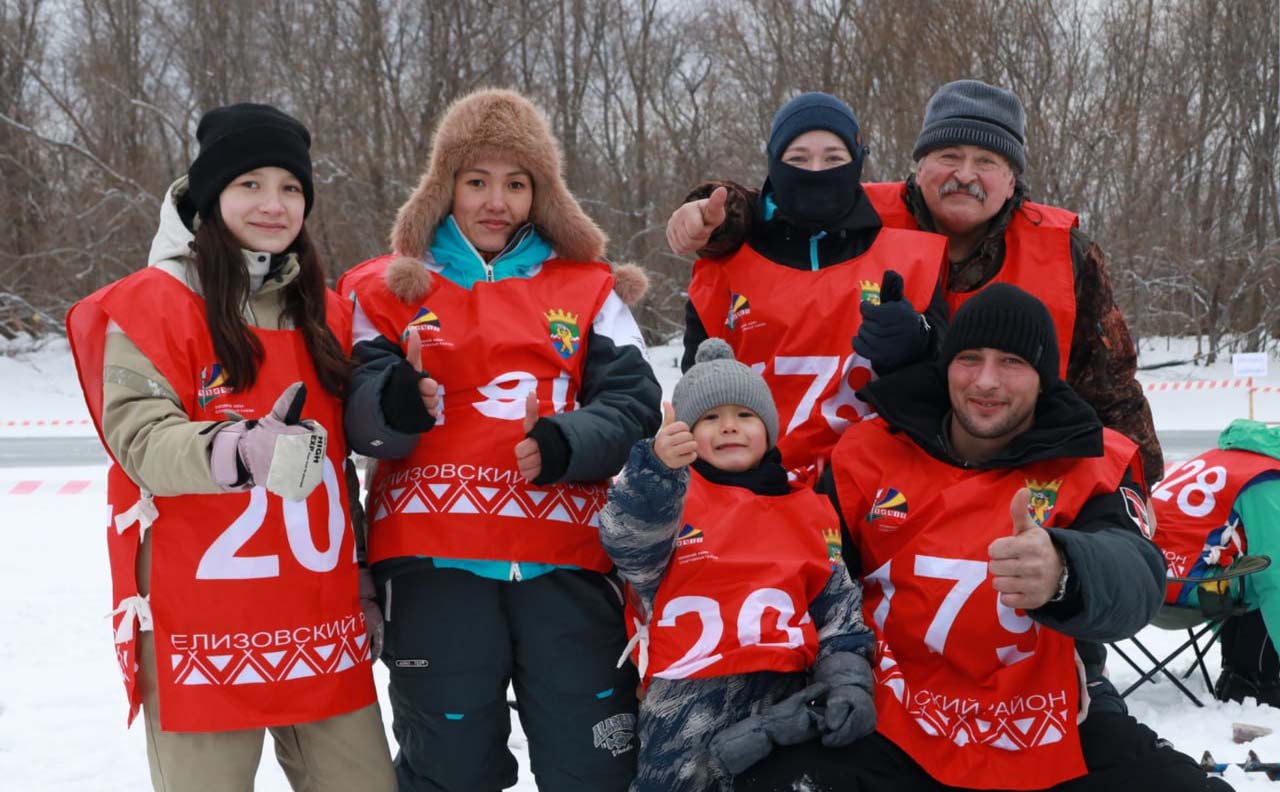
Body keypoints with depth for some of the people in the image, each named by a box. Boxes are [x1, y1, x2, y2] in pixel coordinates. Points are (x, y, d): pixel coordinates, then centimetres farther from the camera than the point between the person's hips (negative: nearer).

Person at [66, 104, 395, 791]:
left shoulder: (327, 313, 13)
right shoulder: (152, 303, -4)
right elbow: (140, 437, -16)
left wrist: (362, 588, 21)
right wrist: (243, 451, -34)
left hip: (319, 620, 5)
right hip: (201, 625, -5)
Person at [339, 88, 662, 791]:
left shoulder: (586, 289, 13)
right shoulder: (386, 290, 9)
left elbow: (635, 404, 3)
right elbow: (356, 415, -1)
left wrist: (565, 447, -17)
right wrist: (395, 407, -24)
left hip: (568, 556, 1)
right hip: (433, 558, -1)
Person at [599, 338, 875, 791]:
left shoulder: (808, 507, 19)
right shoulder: (667, 497, 8)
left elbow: (836, 599, 20)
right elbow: (631, 549, -15)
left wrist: (848, 674, 3)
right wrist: (657, 471, -33)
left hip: (787, 685, 3)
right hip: (687, 692, -3)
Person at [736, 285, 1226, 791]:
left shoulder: (1092, 465, -4)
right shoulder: (869, 454, 0)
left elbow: (1134, 580, -25)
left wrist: (1064, 575, -49)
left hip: (1053, 740, 1)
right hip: (894, 734, 0)